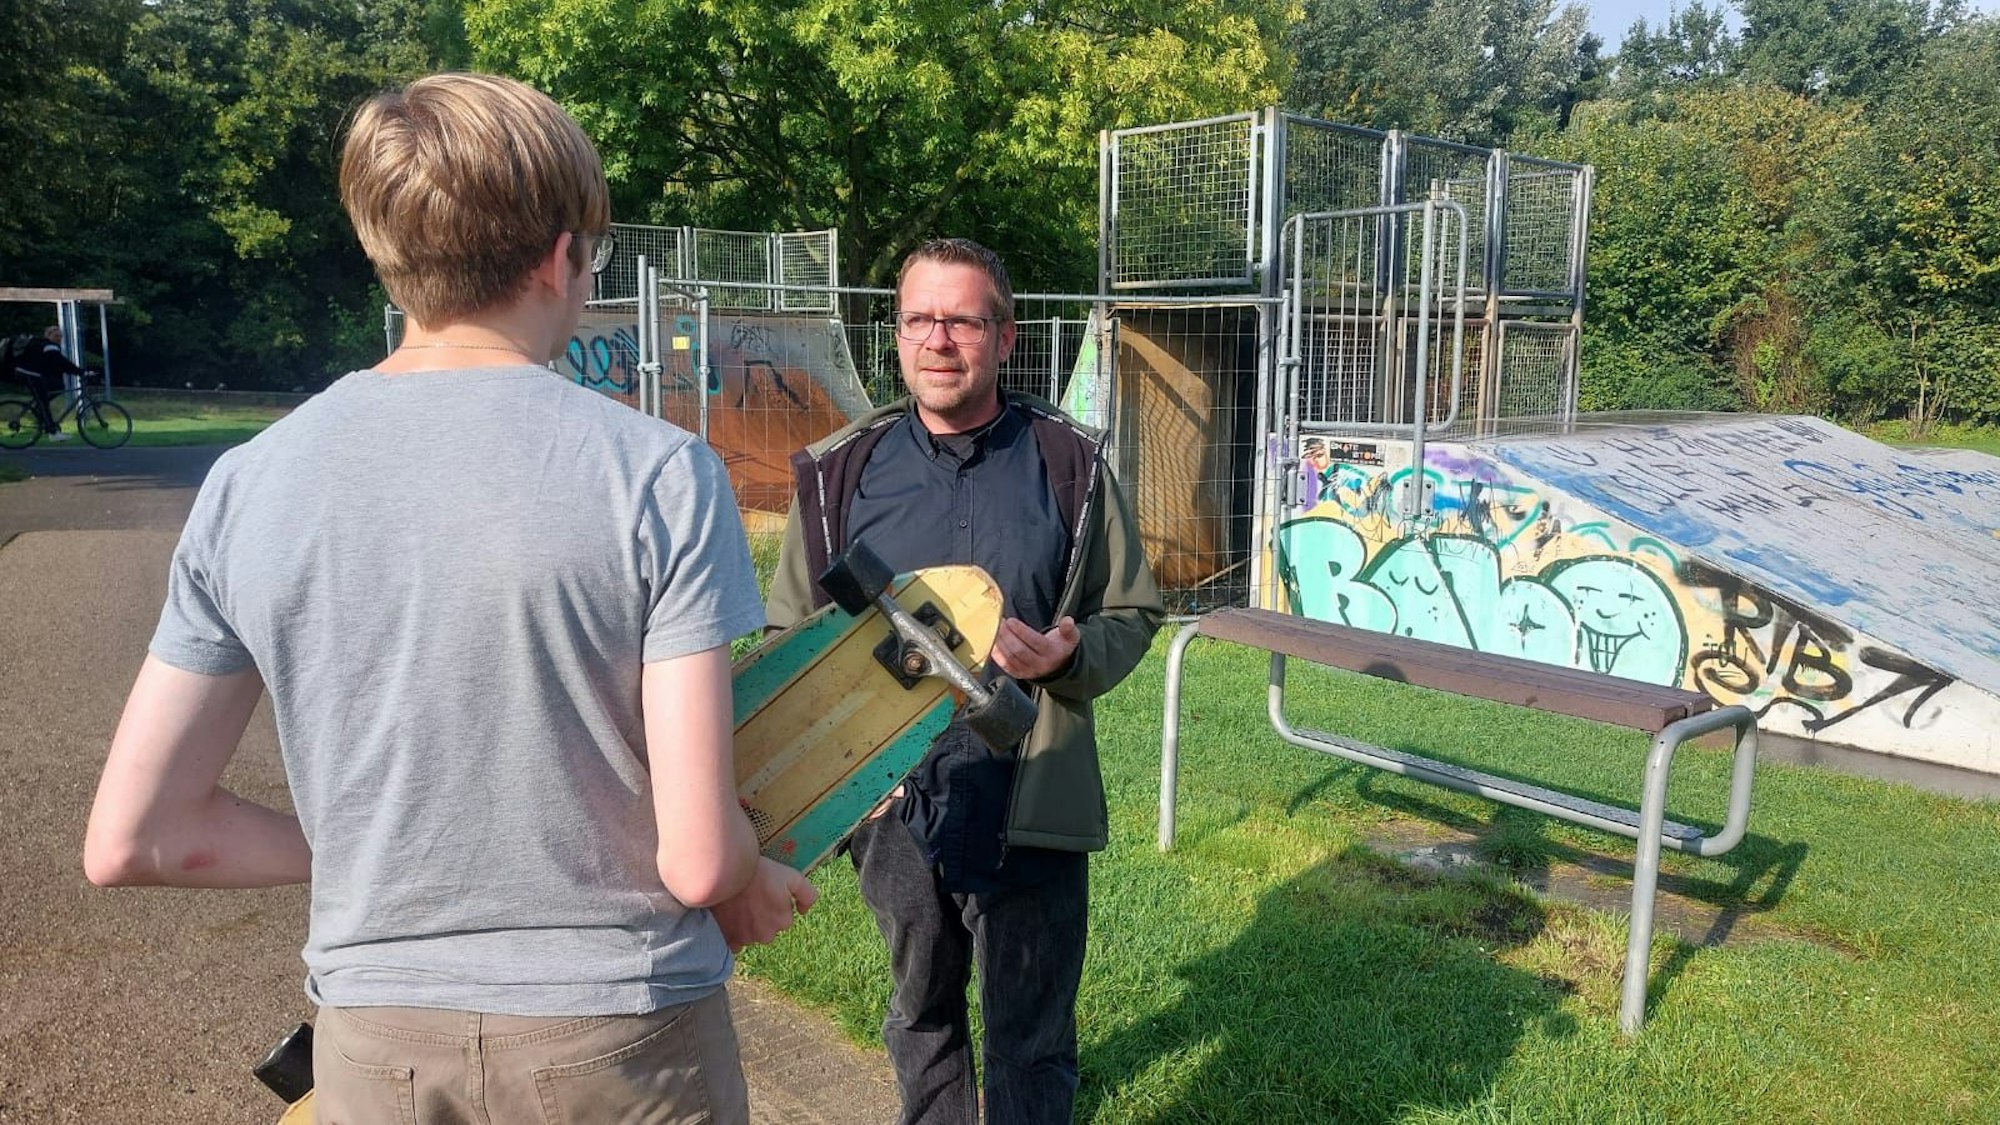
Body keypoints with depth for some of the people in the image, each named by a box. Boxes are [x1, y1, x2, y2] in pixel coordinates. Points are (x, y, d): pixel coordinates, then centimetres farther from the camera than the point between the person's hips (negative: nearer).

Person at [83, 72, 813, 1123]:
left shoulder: (245, 485, -6)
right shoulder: (659, 473, -17)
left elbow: (130, 842, -2)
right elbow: (698, 857, -18)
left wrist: (374, 852, 10)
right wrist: (758, 889, 4)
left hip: (372, 1038, 3)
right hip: (620, 1033, -2)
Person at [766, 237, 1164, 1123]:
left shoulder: (1069, 466, -4)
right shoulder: (842, 472, -1)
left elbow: (1133, 616, 3)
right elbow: (790, 635, 6)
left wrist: (1069, 658, -19)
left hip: (1030, 809, -2)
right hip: (892, 806, 2)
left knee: (1032, 1045, 11)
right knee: (921, 1015, 23)